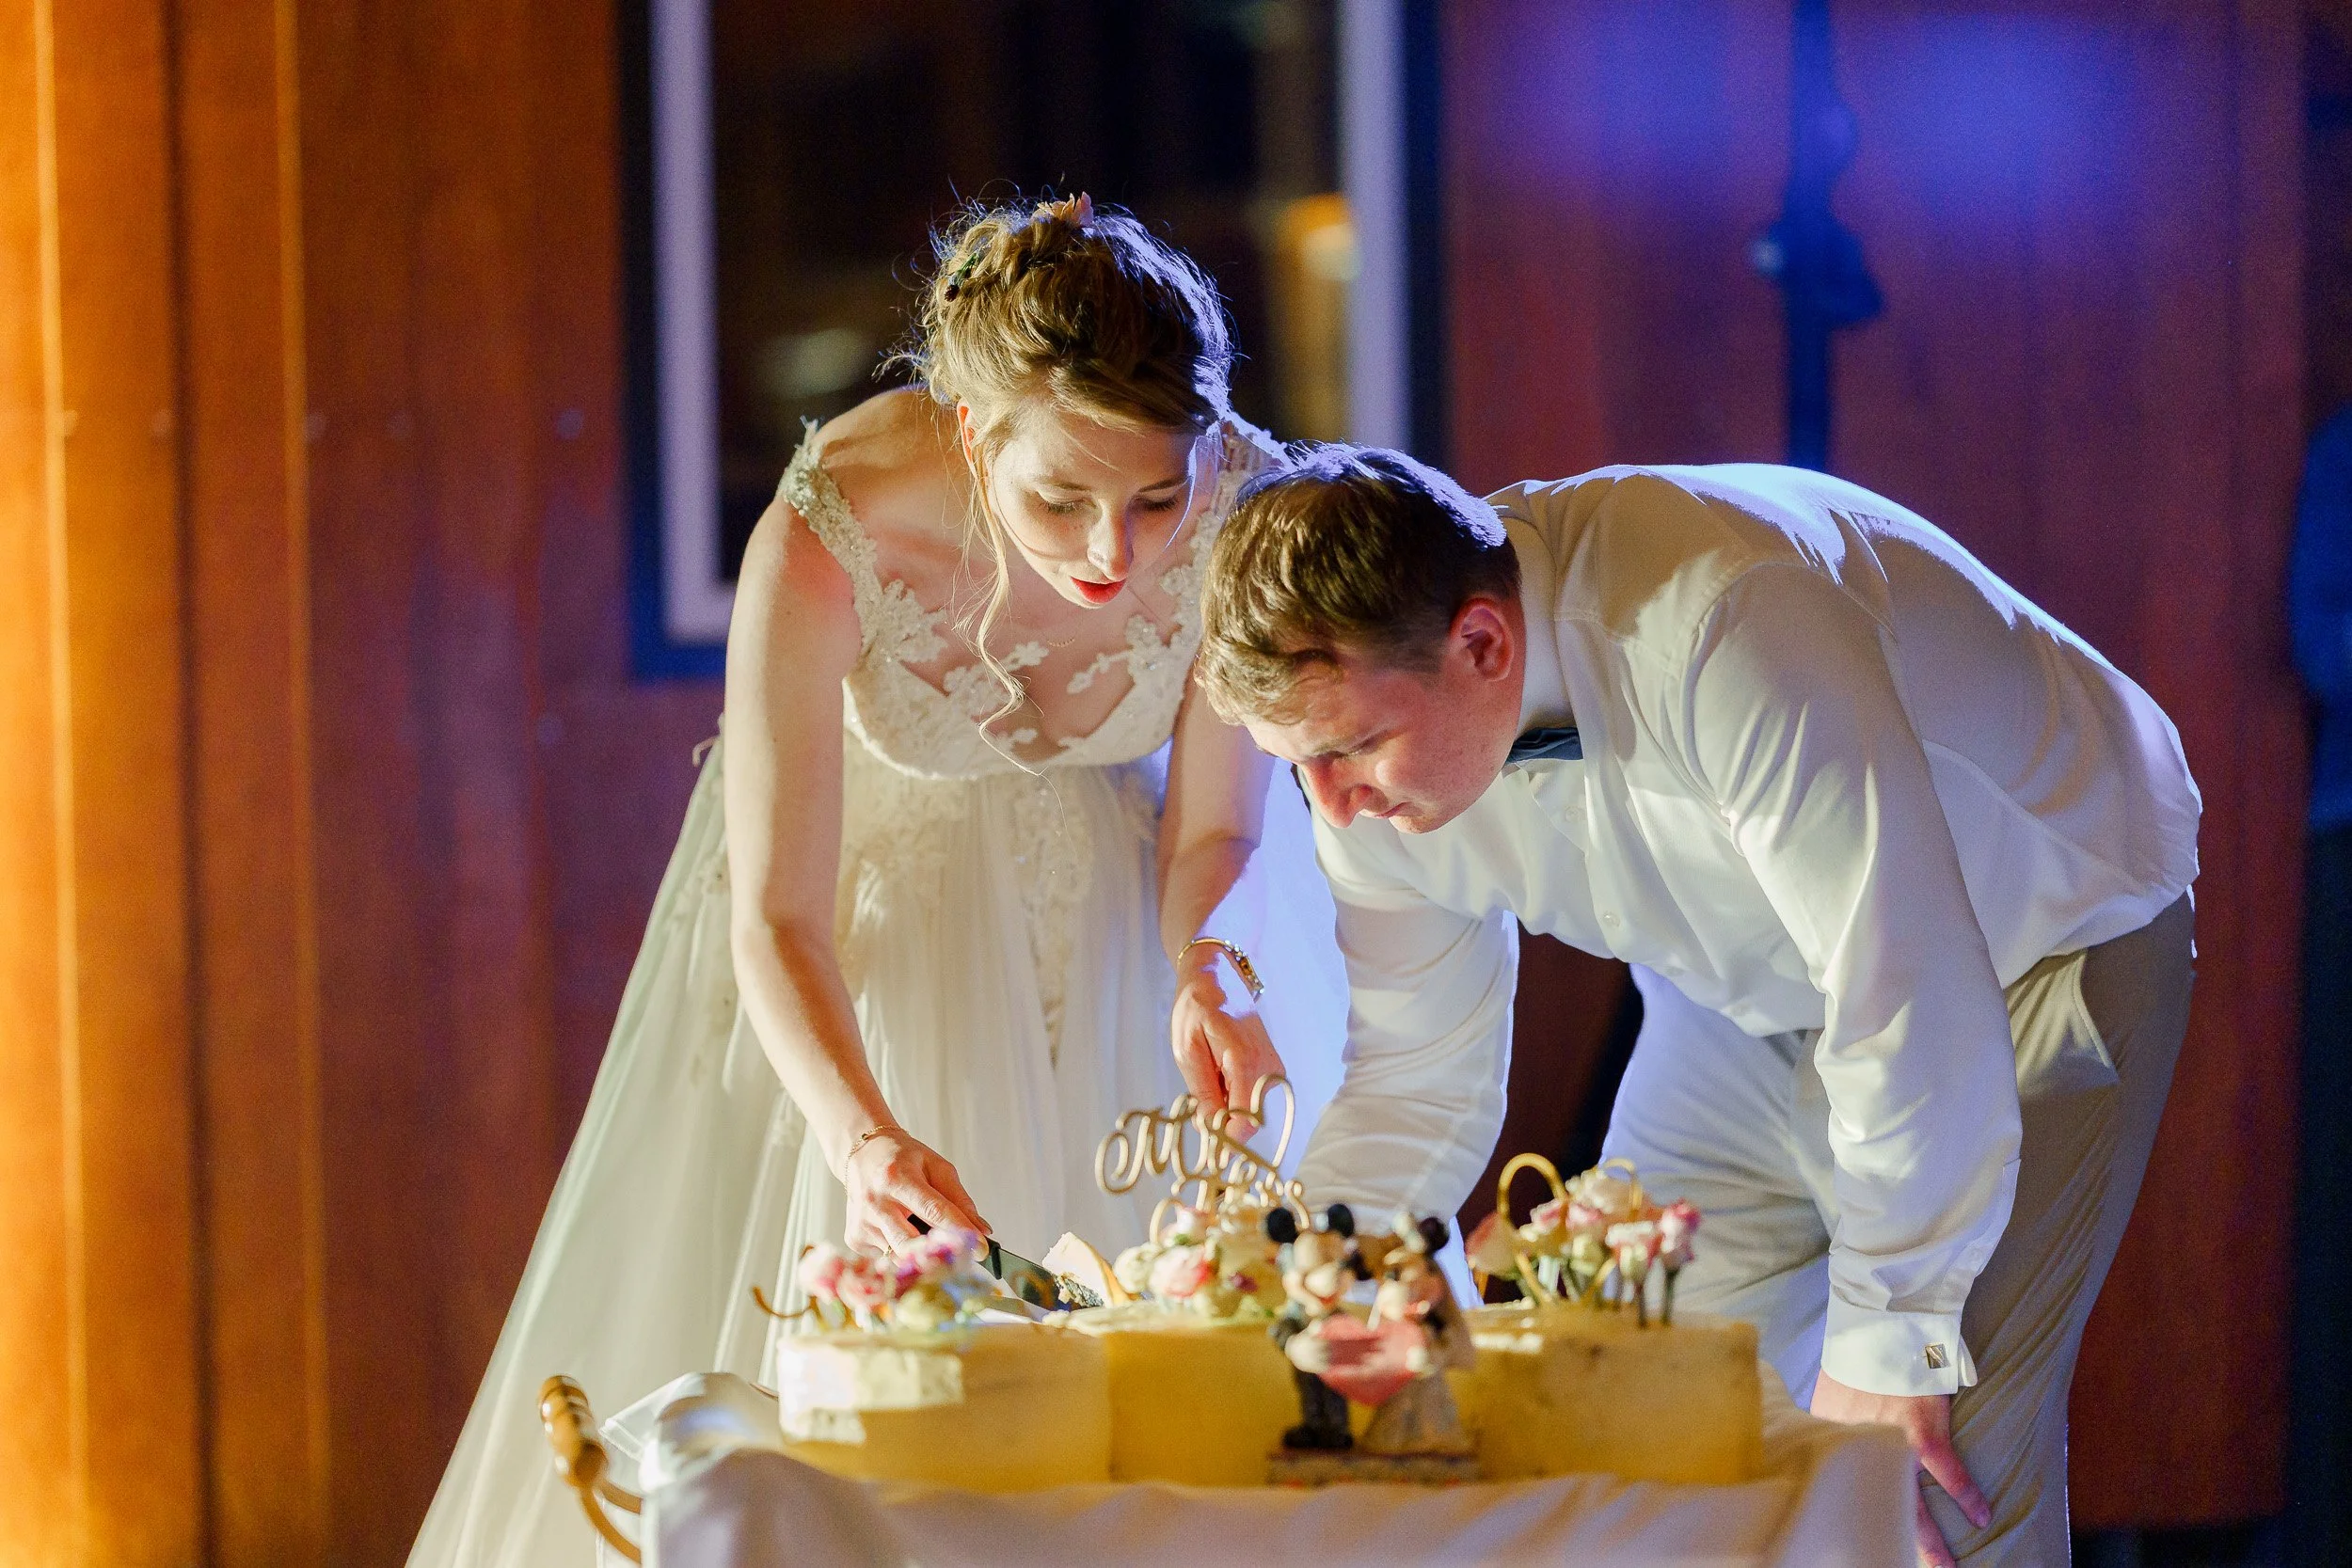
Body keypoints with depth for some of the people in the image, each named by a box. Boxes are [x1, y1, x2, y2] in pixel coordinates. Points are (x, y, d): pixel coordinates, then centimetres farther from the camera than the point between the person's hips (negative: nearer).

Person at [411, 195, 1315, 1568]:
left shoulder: (1245, 508, -29)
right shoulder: (832, 536, -35)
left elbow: (1213, 831, -13)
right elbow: (779, 923, -31)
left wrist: (1208, 968, -35)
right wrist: (861, 1138, -49)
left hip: (1091, 912, 2)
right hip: (862, 881, -2)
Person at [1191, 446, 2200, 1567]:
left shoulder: (1725, 630, -39)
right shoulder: (1376, 707, -15)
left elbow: (1905, 1001, -36)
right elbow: (1414, 1088, -2)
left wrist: (1888, 1340, -28)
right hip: (1750, 999, 6)